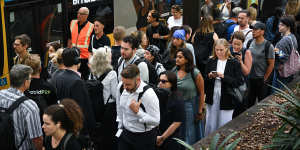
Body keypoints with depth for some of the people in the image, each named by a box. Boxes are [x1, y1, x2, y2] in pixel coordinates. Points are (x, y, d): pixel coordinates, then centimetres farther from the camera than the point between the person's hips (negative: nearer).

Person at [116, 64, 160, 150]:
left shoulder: (148, 94, -26)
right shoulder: (121, 87, -7)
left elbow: (156, 121, -22)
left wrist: (137, 112, -30)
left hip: (144, 137, -5)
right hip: (125, 133, 5)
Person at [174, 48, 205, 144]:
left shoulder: (195, 73, -16)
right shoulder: (174, 71, -2)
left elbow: (201, 93, -11)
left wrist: (200, 111, -9)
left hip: (190, 106, -4)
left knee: (190, 135, 8)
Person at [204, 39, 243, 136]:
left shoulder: (234, 63, -5)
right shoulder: (211, 61, 6)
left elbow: (238, 82, -11)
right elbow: (205, 80, 10)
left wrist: (223, 76, -20)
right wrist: (210, 76, -12)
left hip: (226, 99, -3)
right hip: (212, 98, 3)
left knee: (224, 124, 2)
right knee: (210, 123, 11)